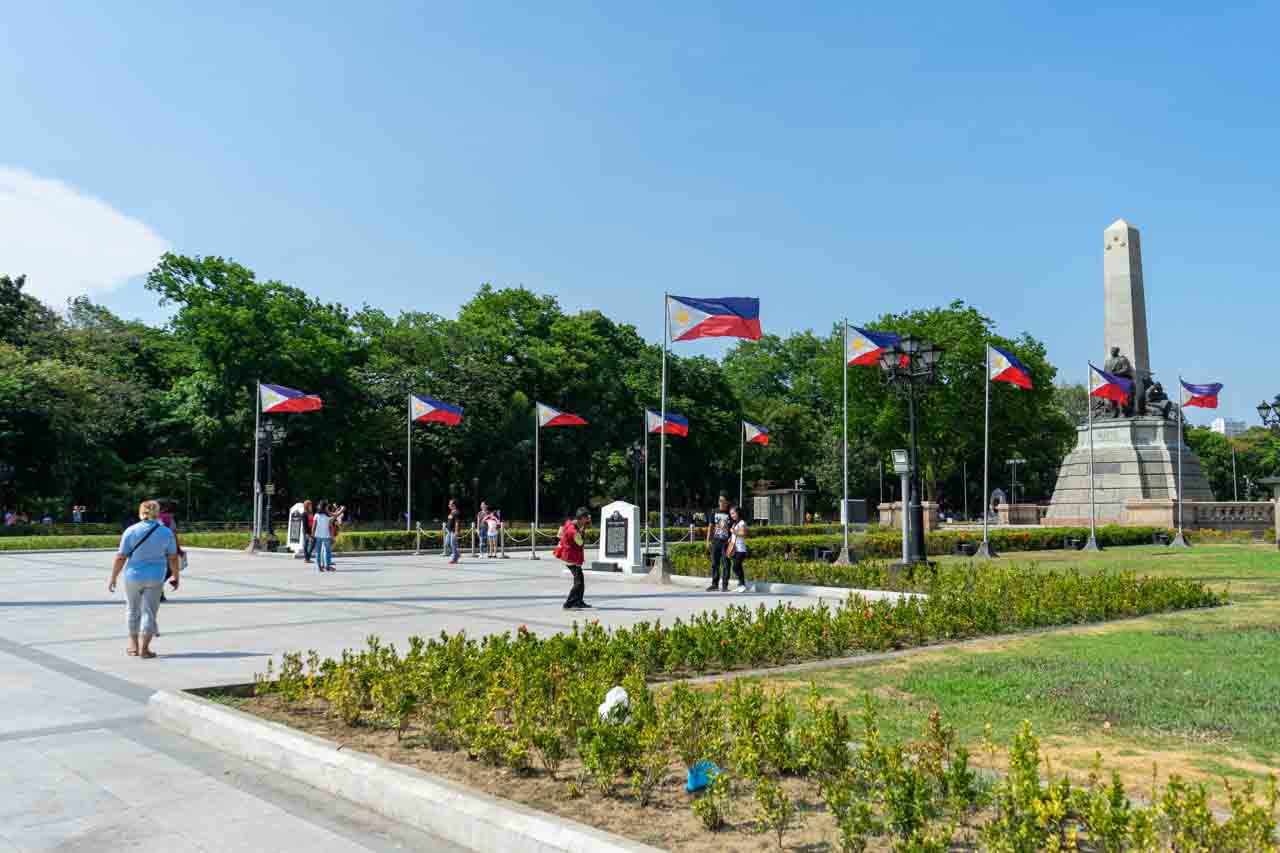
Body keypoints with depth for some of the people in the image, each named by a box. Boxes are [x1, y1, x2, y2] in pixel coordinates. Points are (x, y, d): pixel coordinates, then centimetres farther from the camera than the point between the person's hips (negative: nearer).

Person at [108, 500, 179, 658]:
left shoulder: (131, 531, -8)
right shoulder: (166, 532, -4)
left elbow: (120, 557, -8)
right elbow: (173, 558, -1)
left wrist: (113, 578, 1)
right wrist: (176, 577, 10)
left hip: (133, 576, 0)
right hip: (155, 578, 0)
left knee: (133, 610, 18)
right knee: (149, 612, 6)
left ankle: (133, 645, 26)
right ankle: (144, 648, 4)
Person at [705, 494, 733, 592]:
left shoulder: (730, 513, 1)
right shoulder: (714, 512, 9)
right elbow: (710, 527, 11)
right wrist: (708, 541, 6)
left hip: (726, 542, -3)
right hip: (715, 541, 3)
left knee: (726, 564, 0)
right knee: (714, 564, 6)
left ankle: (725, 585, 6)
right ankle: (714, 584, 14)